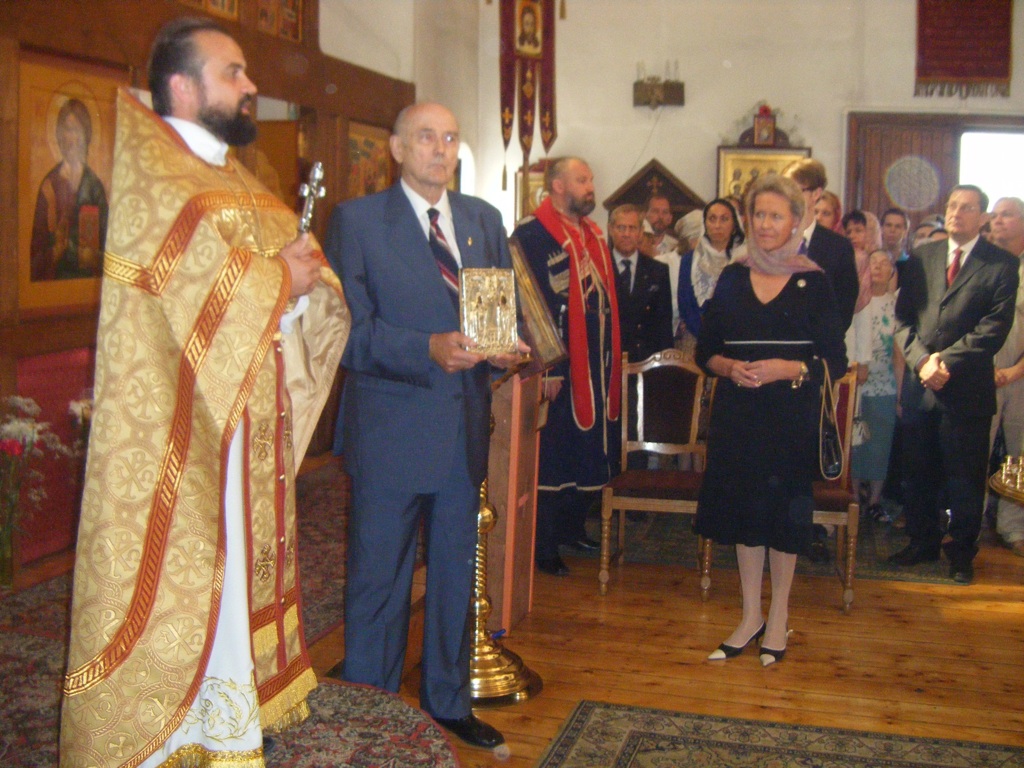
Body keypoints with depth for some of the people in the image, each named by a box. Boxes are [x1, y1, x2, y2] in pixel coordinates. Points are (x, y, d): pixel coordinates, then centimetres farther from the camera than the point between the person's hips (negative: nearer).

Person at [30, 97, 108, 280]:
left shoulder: (95, 186, 9)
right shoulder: (49, 185, 3)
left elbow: (104, 242, 11)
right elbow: (37, 243, 3)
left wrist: (94, 258, -6)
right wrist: (52, 253, -14)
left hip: (89, 278, 2)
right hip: (55, 277, -1)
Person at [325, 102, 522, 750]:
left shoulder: (485, 219, 11)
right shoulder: (356, 221, -4)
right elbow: (351, 330, -13)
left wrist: (508, 345, -10)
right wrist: (428, 350, -26)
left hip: (464, 429, 5)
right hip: (390, 429, -5)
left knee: (456, 574, 17)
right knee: (379, 581, 6)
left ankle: (449, 703, 35)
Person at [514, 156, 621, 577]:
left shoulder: (591, 235, 15)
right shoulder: (532, 235, -13)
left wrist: (612, 355, 12)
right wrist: (545, 367, -22)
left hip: (594, 364, 9)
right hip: (558, 367, -8)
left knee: (590, 455, 16)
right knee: (551, 459, 1)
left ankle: (571, 526, 33)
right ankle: (542, 548, 13)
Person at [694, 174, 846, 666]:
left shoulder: (813, 282, -1)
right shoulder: (732, 278, 7)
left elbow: (835, 360, -3)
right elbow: (706, 350, 7)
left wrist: (787, 369, -18)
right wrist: (730, 367, -12)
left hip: (792, 415, -2)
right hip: (738, 414, 3)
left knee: (785, 510, 5)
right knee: (745, 506, 8)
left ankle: (778, 616, 22)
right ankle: (751, 616, 22)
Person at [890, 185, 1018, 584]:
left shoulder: (1001, 264, 0)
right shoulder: (922, 256, 11)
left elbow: (995, 326, -9)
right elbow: (903, 316, 6)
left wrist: (947, 361, -15)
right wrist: (922, 359, -9)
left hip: (967, 387, -3)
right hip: (919, 383, 3)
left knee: (965, 475, 5)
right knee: (919, 471, 11)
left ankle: (961, 552, 19)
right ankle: (923, 542, 26)